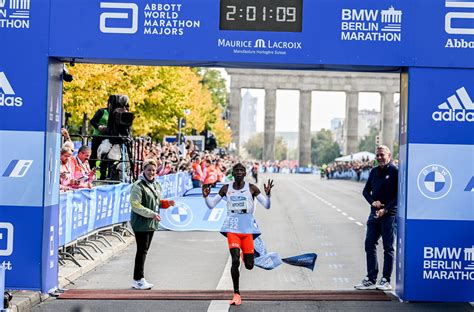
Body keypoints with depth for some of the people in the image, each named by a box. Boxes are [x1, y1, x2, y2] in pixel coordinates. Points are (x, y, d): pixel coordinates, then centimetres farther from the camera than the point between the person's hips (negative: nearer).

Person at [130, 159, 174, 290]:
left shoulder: (157, 185, 14)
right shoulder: (138, 186, -14)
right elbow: (135, 206, -18)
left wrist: (166, 203, 3)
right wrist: (152, 214, -22)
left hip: (152, 223, 8)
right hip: (141, 223, -8)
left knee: (144, 250, 12)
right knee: (142, 251, -5)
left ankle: (138, 279, 19)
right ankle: (138, 280, 3)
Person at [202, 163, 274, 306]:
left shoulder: (251, 188, 1)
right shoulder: (226, 188, 5)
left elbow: (267, 206, -2)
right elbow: (211, 205, 11)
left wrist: (268, 194, -21)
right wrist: (205, 196, -8)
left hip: (247, 226, 0)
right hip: (232, 226, 0)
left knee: (249, 265, 1)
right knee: (235, 260, -17)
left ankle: (245, 254, 40)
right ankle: (236, 294, -4)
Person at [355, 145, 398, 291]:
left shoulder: (395, 172, -7)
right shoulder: (374, 172, 12)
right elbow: (366, 190, 17)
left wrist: (386, 209, -17)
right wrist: (372, 202, -3)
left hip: (389, 215, -7)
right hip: (374, 214, 7)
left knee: (388, 248, 1)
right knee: (369, 245, 6)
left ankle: (386, 280, 8)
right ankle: (371, 279, 14)